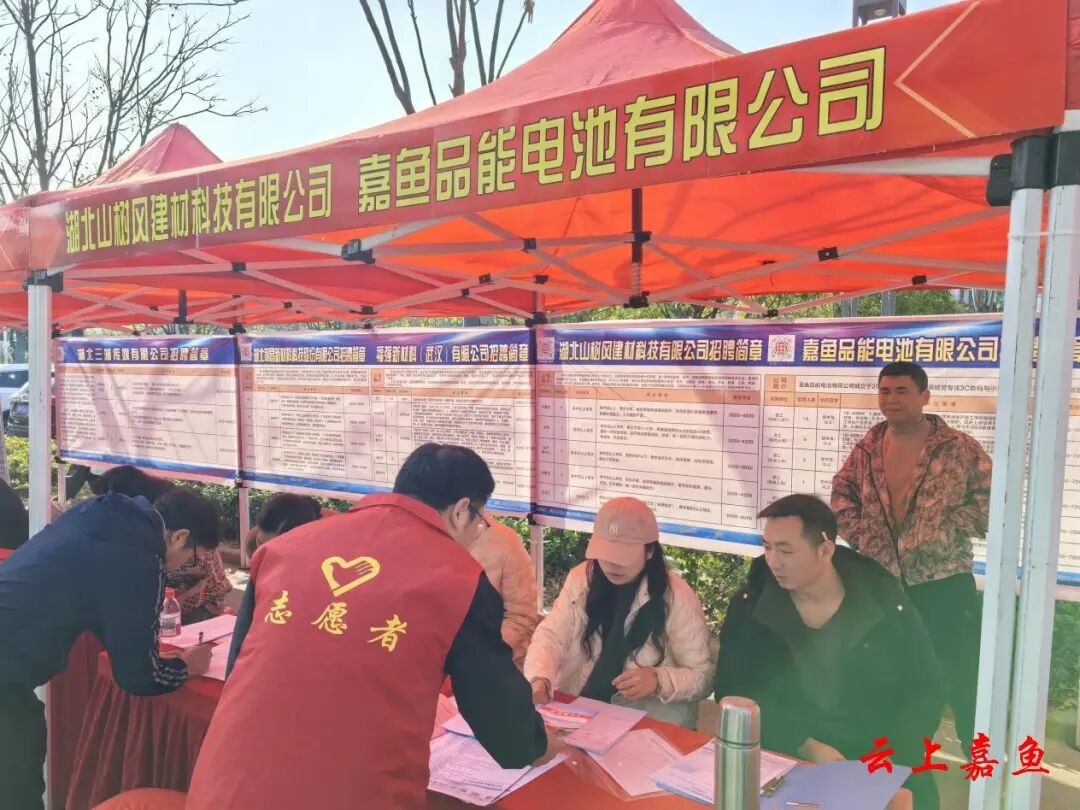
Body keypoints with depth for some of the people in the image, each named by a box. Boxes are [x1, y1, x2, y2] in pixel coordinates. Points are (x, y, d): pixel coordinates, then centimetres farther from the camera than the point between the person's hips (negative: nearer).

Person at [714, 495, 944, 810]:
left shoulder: (885, 602, -3)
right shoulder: (751, 604, -3)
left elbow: (925, 691, 3)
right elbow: (734, 690, -6)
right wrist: (805, 747, -16)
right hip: (783, 758, 0)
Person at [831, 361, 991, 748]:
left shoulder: (959, 448, -8)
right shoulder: (866, 450, 3)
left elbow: (990, 503, -10)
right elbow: (842, 496, 11)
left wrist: (938, 531, -17)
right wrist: (862, 537, -3)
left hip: (943, 584, -4)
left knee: (963, 679, 6)